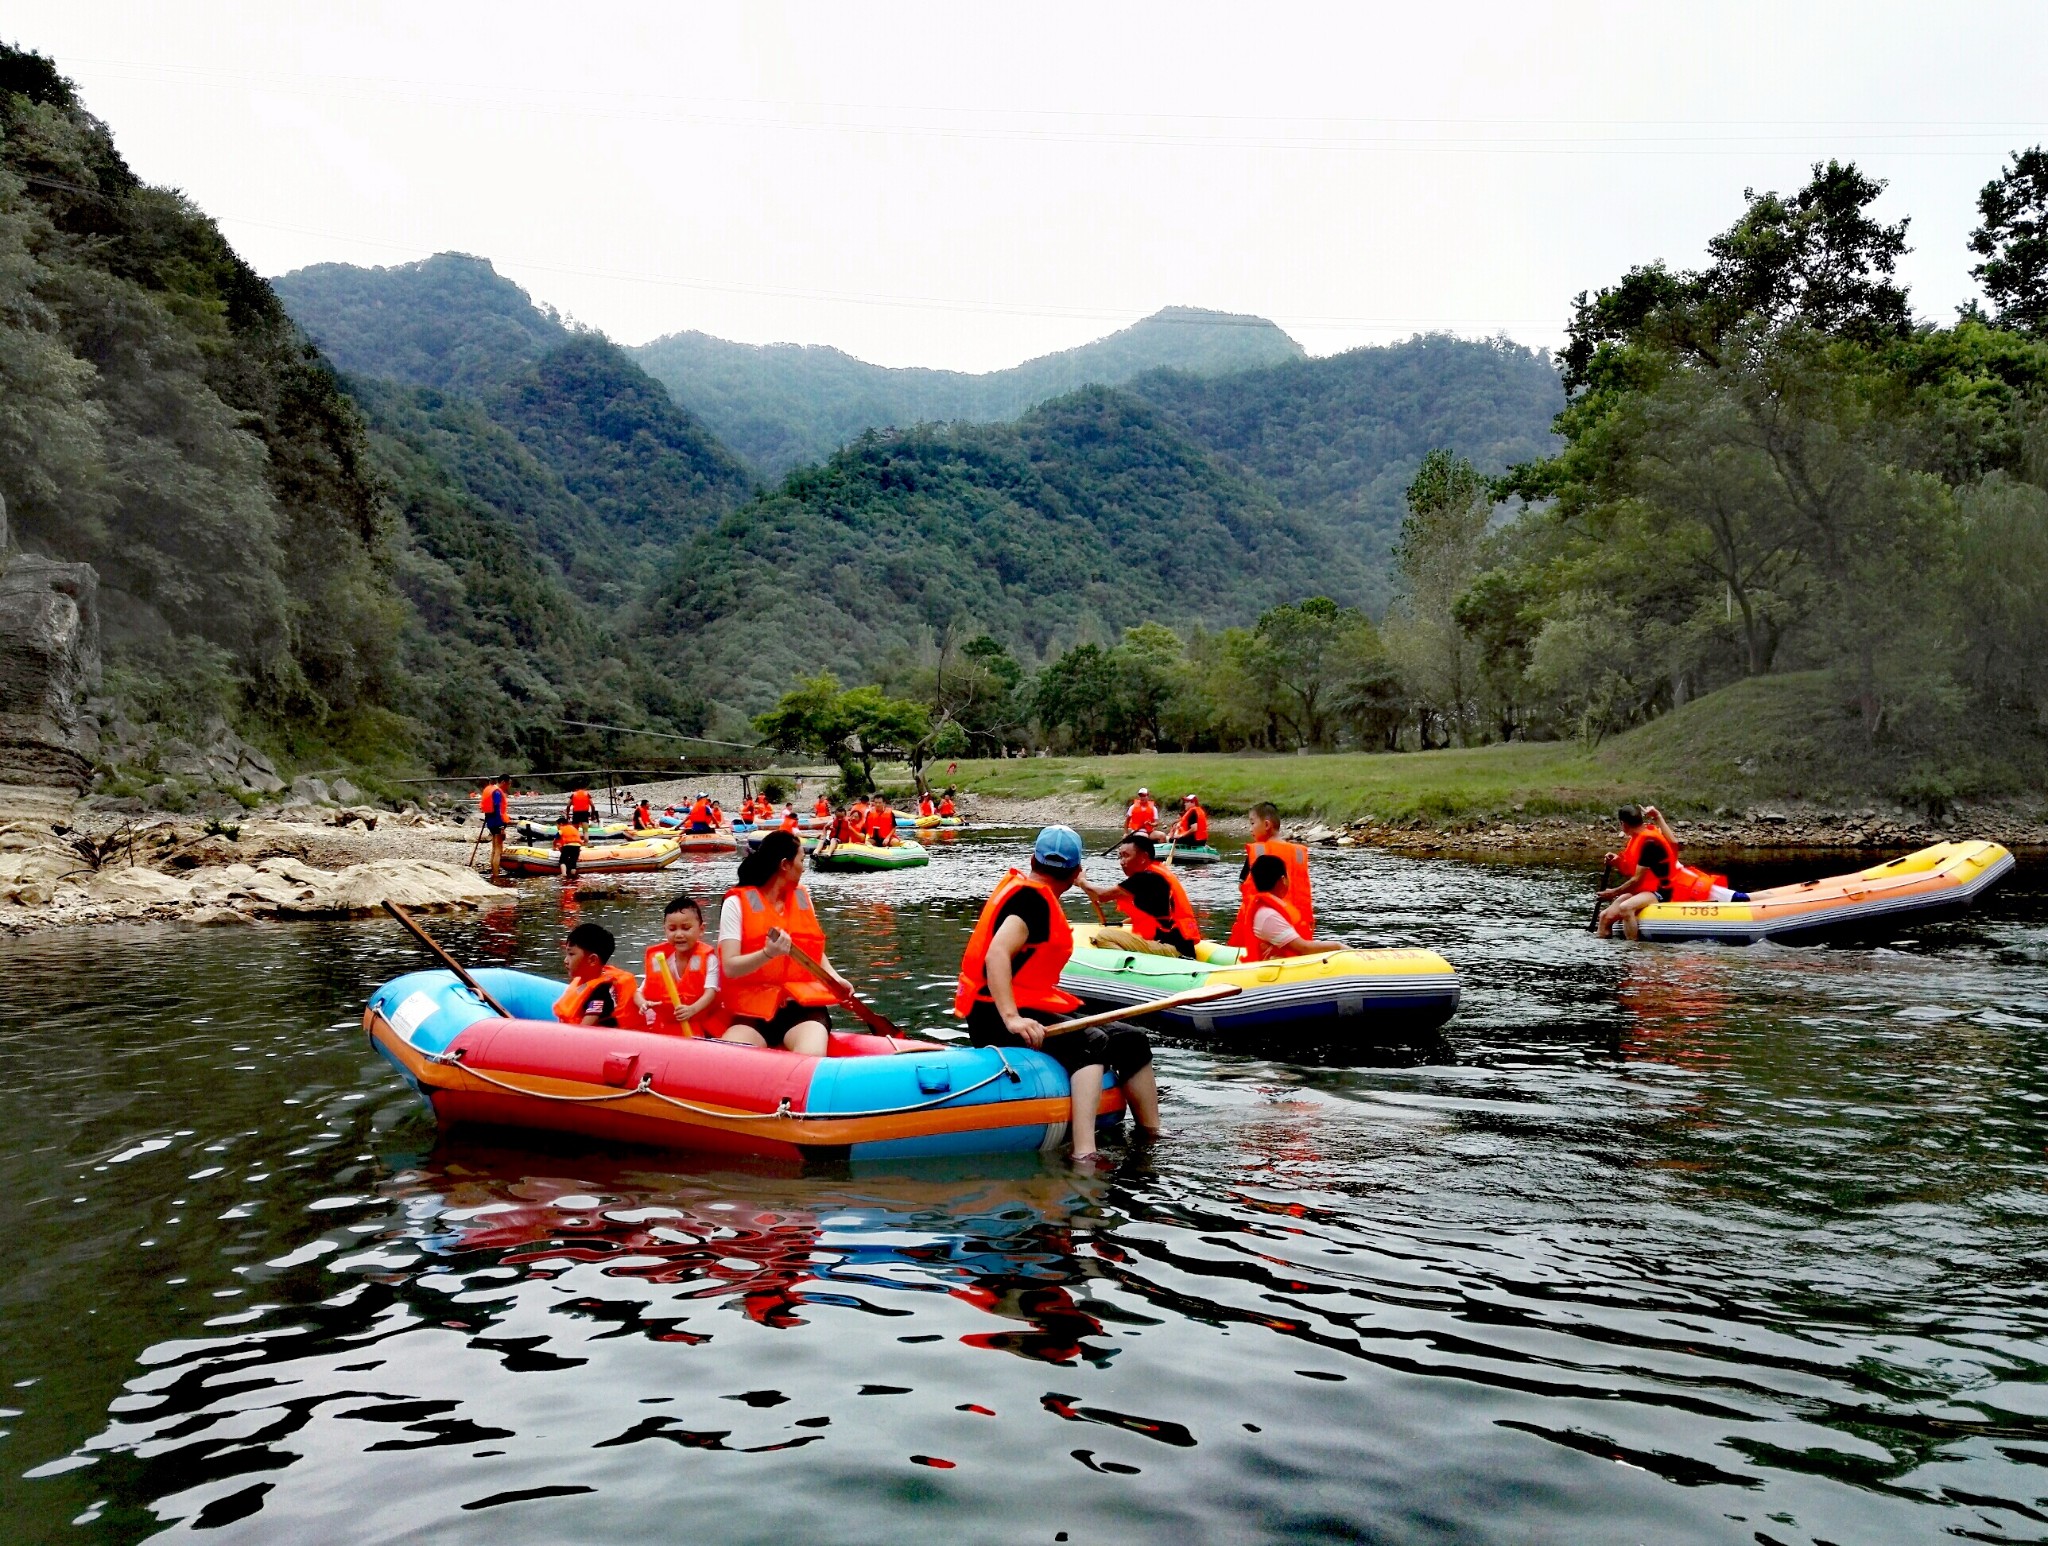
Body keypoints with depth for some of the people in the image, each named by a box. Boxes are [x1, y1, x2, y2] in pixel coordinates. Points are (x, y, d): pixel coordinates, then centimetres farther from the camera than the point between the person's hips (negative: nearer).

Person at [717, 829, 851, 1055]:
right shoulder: (737, 903, -2)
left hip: (803, 1008, 3)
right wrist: (768, 953, -29)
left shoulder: (802, 896, 15)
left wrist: (834, 977, 7)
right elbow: (730, 967, -11)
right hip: (752, 1014, -3)